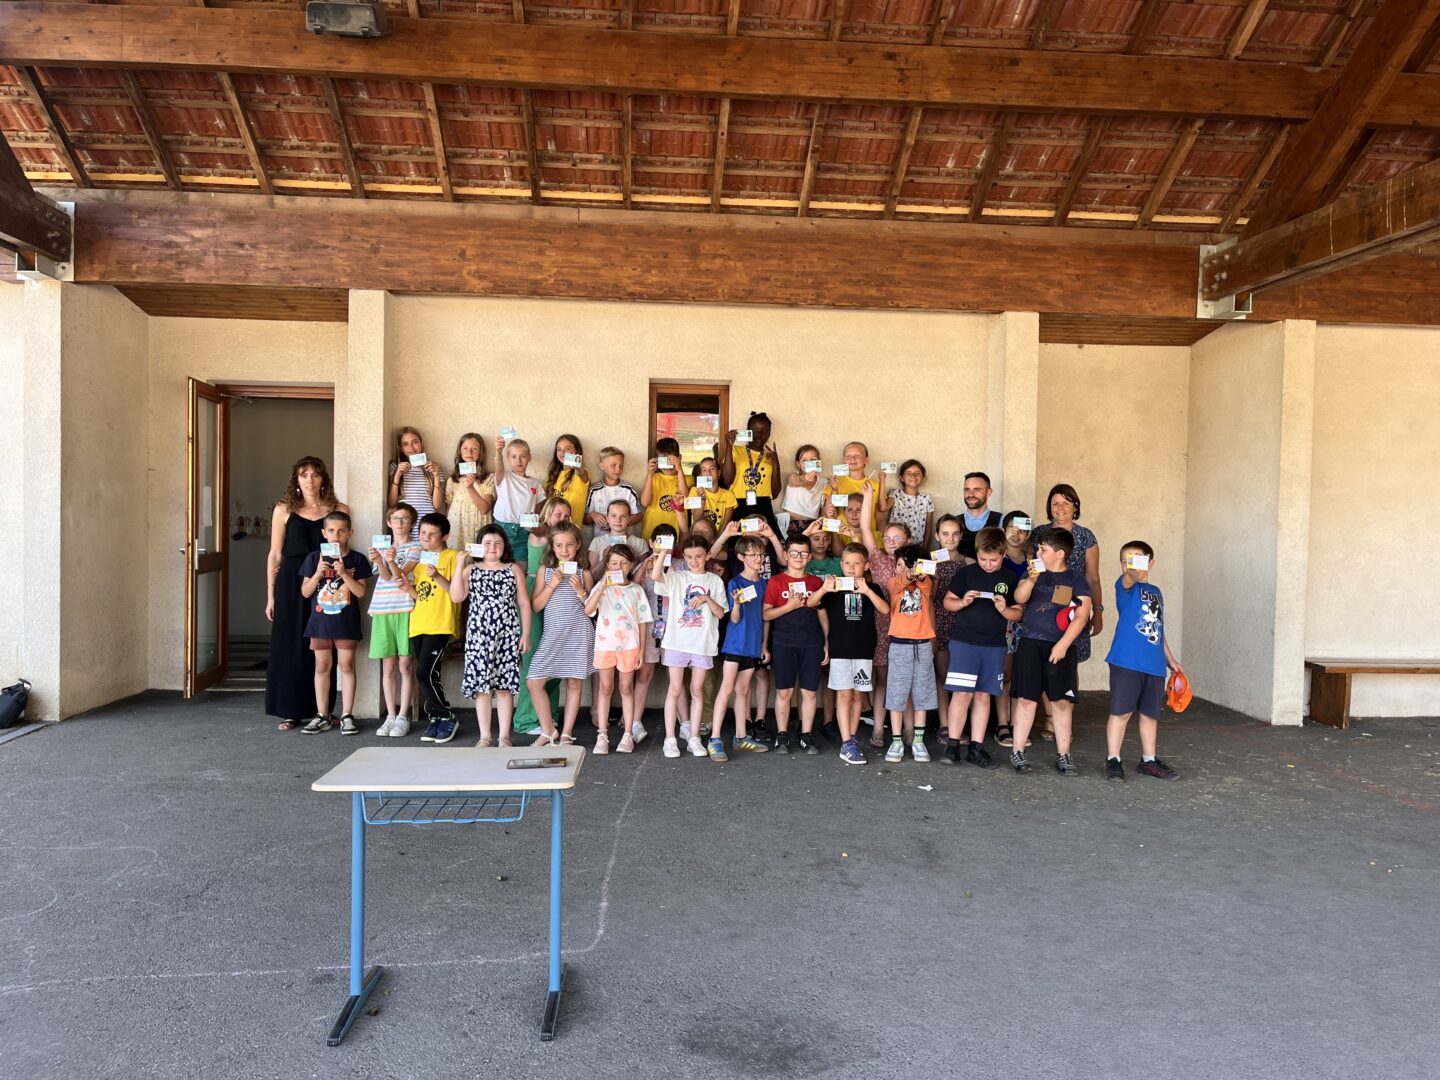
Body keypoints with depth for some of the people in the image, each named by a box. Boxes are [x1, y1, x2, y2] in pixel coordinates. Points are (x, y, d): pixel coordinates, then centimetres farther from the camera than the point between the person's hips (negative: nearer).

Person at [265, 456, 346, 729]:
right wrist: (270, 595, 3)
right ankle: (292, 711, 11)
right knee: (291, 646, 3)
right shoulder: (284, 510, 4)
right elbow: (275, 555, 5)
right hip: (291, 585, 0)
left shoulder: (338, 509, 5)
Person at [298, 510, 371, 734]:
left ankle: (347, 716, 9)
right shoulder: (314, 558, 1)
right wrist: (317, 574, -16)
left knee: (347, 666, 2)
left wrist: (344, 573, -21)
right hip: (320, 621, 2)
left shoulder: (357, 559, -3)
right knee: (322, 667, 8)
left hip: (346, 623, -2)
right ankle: (322, 716, 17)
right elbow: (305, 592, 0)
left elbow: (360, 592, -9)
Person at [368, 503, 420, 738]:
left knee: (405, 665, -3)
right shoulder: (381, 547, 15)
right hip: (383, 612, 3)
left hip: (405, 610, -3)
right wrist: (379, 561, -23)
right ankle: (390, 716, 13)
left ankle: (403, 717, 3)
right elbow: (385, 575, -3)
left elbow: (401, 573, -13)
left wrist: (392, 561, -34)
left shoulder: (415, 549, 4)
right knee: (388, 666, 6)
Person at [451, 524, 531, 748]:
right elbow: (456, 597, -5)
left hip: (507, 635, -1)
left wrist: (526, 634, -1)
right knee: (481, 685, 2)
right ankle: (485, 736, 11)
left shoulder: (513, 570, 7)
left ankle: (504, 736, 8)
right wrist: (459, 565, -7)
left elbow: (524, 604, 5)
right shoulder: (471, 570, 9)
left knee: (504, 686, 0)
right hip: (478, 635, 1)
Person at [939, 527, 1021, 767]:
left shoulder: (1010, 579, 5)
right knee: (962, 693, -6)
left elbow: (1018, 614, 8)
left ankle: (976, 747, 16)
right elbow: (948, 601, 4)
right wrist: (963, 602, -16)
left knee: (983, 695, 8)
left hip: (994, 646, 3)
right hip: (964, 641, -2)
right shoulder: (965, 573, -1)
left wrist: (1005, 610, -13)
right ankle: (952, 745, 3)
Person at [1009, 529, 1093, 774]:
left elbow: (1081, 616, -4)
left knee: (1062, 701, 1)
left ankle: (1063, 754, 12)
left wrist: (1063, 644, -11)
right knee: (1026, 698, 1)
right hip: (1031, 643, 1)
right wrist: (1031, 579, -21)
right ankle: (1018, 751, 9)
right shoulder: (1034, 573, 9)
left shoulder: (1076, 579, 2)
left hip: (1061, 647, -1)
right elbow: (1019, 598, -4)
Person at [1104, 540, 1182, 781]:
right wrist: (1132, 572, -52)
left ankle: (1149, 760, 27)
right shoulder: (1125, 587, -3)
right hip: (1126, 663, -6)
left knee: (1150, 714, 14)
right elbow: (1128, 578, -29)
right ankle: (1113, 760, 9)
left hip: (1154, 666, 6)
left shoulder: (1156, 592, 15)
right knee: (1121, 712, -1)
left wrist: (1170, 660, 25)